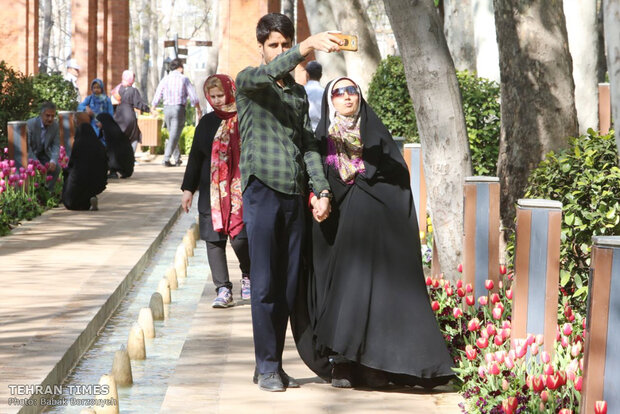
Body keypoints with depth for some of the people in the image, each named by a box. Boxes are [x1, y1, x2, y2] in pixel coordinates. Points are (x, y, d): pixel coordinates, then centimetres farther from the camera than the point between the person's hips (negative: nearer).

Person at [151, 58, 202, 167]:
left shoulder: (165, 79, 5)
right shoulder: (184, 79, -1)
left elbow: (157, 96, 2)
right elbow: (193, 96, 1)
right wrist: (198, 109, 13)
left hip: (167, 109, 4)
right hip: (179, 108, -4)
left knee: (172, 134, 18)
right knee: (174, 135, -4)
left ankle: (177, 158, 23)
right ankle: (166, 159, -13)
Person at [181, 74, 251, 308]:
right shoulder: (207, 122, 10)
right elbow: (196, 156, 15)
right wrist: (188, 188, 12)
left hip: (240, 189, -4)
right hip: (211, 191, 4)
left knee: (240, 238, -10)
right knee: (214, 239, -2)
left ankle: (248, 276, 19)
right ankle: (223, 290, 0)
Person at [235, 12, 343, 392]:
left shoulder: (300, 93, 19)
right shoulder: (249, 81, 3)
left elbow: (308, 145, 16)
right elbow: (270, 73, -21)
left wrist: (323, 190, 3)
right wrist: (307, 47, -36)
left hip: (294, 195, 5)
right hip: (263, 190, -5)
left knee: (288, 287, 5)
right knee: (265, 284, -6)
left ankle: (274, 364, 12)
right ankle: (267, 366, -1)